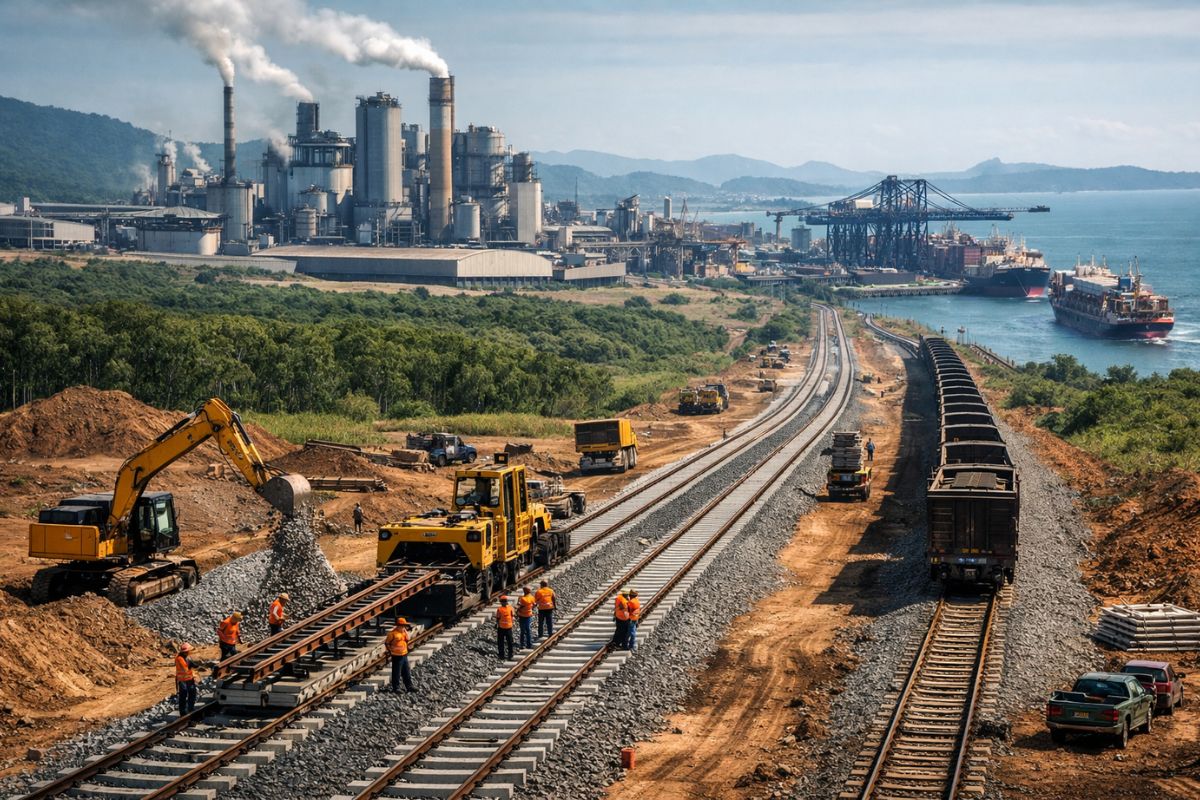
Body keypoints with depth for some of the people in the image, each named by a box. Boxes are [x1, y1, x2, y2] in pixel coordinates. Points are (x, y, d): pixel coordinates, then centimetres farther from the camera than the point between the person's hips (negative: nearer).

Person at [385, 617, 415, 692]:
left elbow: (407, 640, 3)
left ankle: (409, 687, 18)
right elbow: (387, 643, -9)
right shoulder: (392, 633, -13)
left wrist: (406, 631, -3)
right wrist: (390, 651, -10)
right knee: (396, 673, 0)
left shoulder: (404, 632, 10)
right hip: (397, 656, -7)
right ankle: (395, 688, 8)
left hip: (404, 655, 7)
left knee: (407, 673, 12)